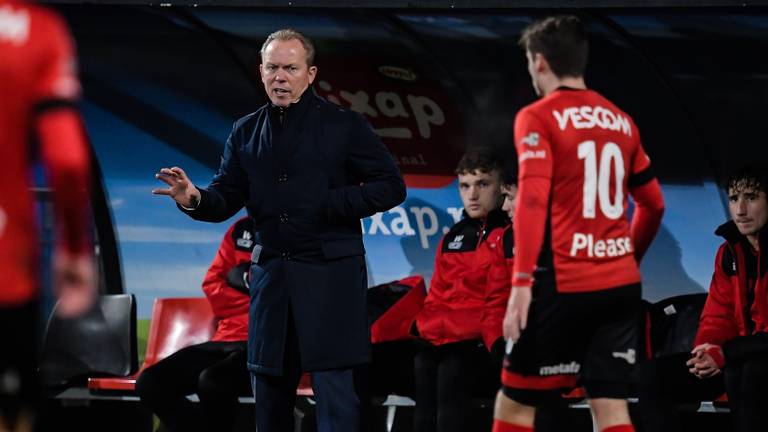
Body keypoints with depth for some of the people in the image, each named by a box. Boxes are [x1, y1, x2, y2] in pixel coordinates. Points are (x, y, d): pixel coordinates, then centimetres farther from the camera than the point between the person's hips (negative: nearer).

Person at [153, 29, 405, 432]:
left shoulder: (345, 126, 0)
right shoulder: (246, 132, 12)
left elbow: (391, 186, 0)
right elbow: (227, 198, 8)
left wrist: (334, 204, -12)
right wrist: (195, 199, -15)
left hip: (329, 276, -5)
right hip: (270, 275, 5)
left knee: (335, 394, -9)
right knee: (269, 392, 10)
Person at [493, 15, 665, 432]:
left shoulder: (538, 118, -6)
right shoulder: (621, 121, 12)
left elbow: (532, 200, -17)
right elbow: (653, 204, 19)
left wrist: (522, 283, -21)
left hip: (564, 287, -5)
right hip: (622, 285, 5)